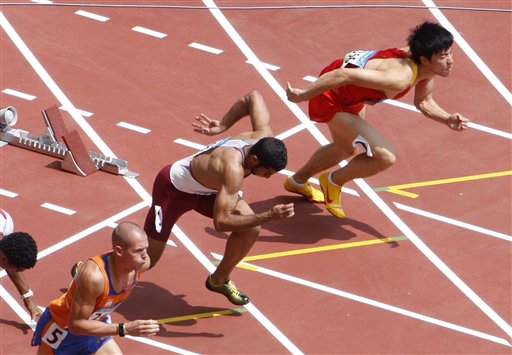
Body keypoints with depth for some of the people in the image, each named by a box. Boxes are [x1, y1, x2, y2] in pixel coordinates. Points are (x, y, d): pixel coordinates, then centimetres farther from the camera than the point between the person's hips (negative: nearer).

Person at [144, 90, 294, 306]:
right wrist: (269, 217, -50)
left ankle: (219, 280, 15)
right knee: (147, 259, 3)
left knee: (251, 229, -11)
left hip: (208, 188, 7)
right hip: (173, 188, -7)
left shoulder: (264, 139, -24)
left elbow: (253, 97, -7)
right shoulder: (233, 168, -46)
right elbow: (221, 222, -46)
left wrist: (222, 126, -3)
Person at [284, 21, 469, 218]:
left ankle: (297, 182, 60)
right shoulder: (399, 78, -41)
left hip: (351, 94, 9)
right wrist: (304, 95, -31)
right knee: (386, 157, -17)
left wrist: (447, 119, -11)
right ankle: (334, 181, 11)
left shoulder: (427, 69, -13)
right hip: (332, 95, -9)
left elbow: (423, 102, 7)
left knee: (346, 150, 33)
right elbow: (344, 75, -40)